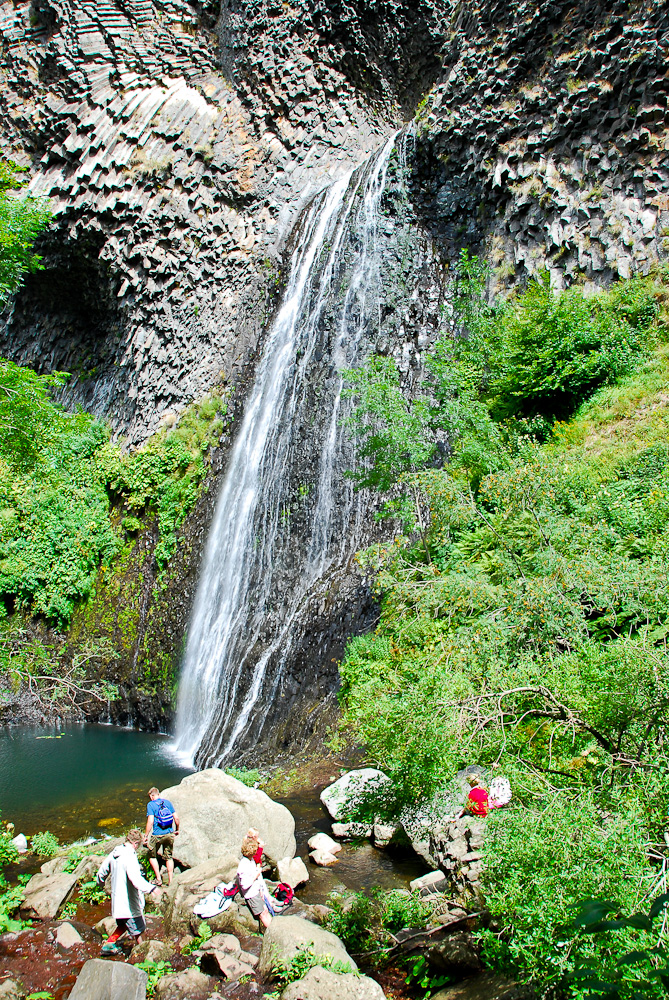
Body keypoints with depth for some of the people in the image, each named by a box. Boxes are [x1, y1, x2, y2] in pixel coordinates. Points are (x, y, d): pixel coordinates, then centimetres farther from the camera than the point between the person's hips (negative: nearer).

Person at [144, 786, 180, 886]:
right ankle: (170, 881, 15)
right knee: (168, 857, 17)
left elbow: (150, 821, -15)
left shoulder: (150, 804, -6)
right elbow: (176, 818, 5)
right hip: (169, 834, 4)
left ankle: (158, 879, 11)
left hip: (157, 835, -4)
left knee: (152, 856, 17)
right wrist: (177, 830, 20)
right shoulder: (167, 802, 5)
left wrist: (146, 835, -7)